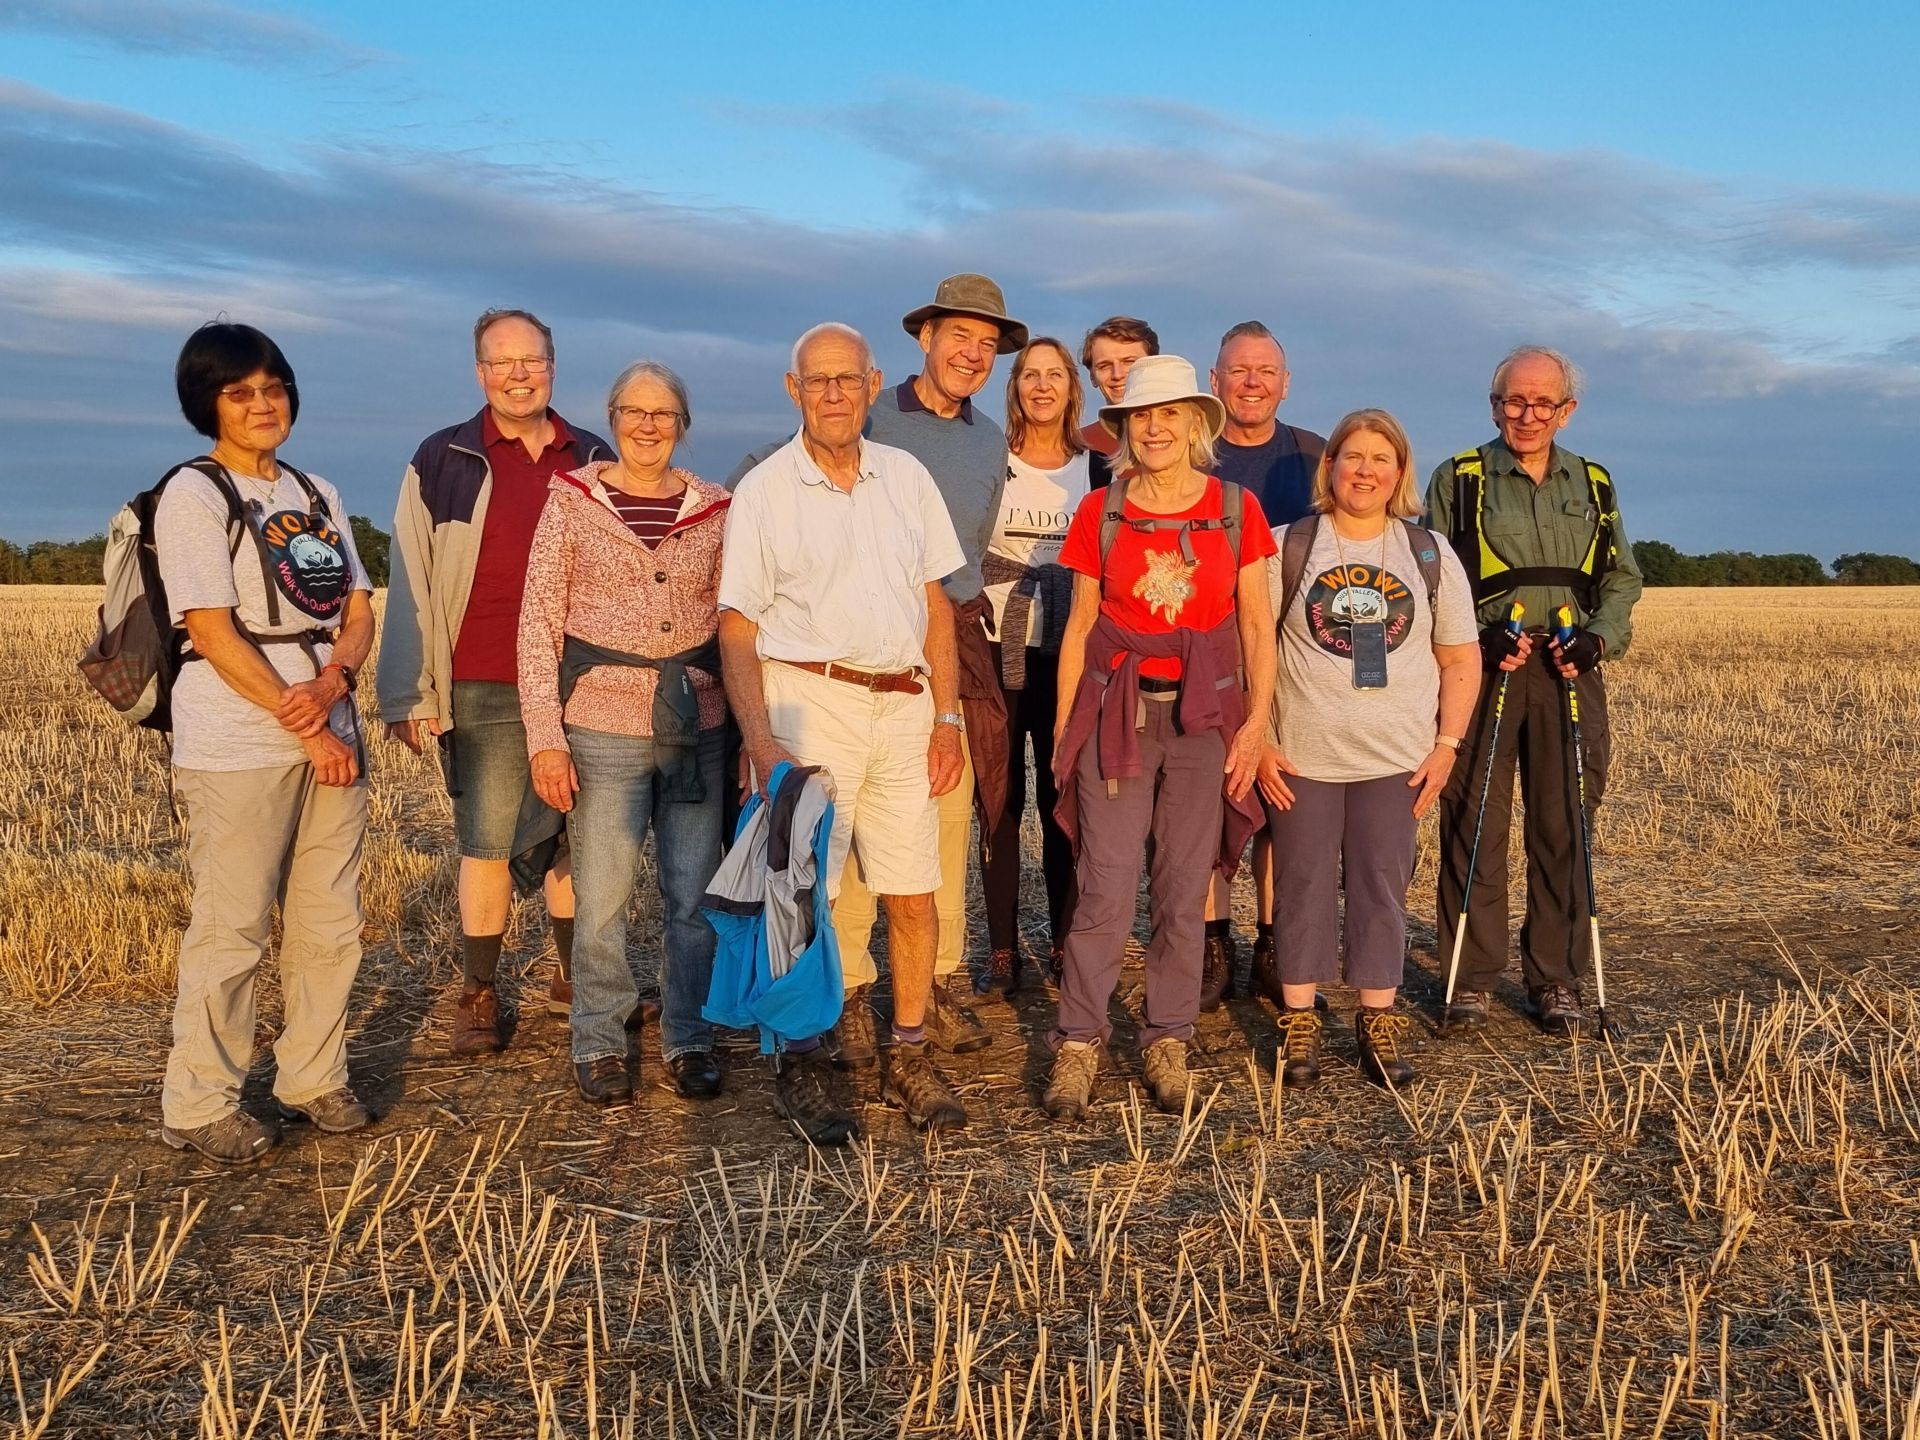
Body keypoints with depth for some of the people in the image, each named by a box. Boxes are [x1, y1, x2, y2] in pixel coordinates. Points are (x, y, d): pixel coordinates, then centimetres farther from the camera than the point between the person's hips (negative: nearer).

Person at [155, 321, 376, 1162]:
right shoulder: (194, 495, -5)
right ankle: (199, 1107, 10)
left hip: (332, 737, 6)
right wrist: (303, 728, -13)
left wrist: (332, 682, -12)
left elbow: (359, 613, 9)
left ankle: (313, 1079, 24)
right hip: (238, 747, -6)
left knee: (330, 925, 10)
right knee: (231, 931, -2)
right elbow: (214, 633, -12)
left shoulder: (317, 495, 14)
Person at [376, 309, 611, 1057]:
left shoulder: (593, 460, 10)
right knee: (487, 844, 1)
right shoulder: (442, 461, 1)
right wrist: (407, 695, -4)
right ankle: (478, 995, 15)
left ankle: (576, 975, 27)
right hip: (487, 690, -3)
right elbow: (410, 585, 0)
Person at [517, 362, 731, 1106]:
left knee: (695, 895, 7)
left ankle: (688, 1038, 22)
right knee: (600, 899, 2)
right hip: (603, 724, -2)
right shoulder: (571, 501, 0)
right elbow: (538, 625, -2)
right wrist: (544, 736, -8)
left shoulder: (713, 509, 6)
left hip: (697, 724, 2)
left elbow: (731, 624, 11)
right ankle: (598, 1043, 18)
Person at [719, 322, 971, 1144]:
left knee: (914, 893, 6)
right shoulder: (763, 491, 0)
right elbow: (737, 629, -3)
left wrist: (946, 716, 6)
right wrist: (760, 742, -13)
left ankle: (908, 1056, 20)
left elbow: (935, 604, 14)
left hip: (904, 704, 4)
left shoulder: (907, 477, 10)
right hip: (808, 702, -3)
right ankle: (801, 1067, 12)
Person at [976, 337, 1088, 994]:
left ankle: (1064, 941, 13)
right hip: (998, 650, -1)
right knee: (1000, 798, 1)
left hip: (1067, 653, 1)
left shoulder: (1095, 469, 9)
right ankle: (1002, 948, 8)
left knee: (1062, 798, 3)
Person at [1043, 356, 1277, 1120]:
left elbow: (1257, 625, 5)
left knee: (1183, 892, 5)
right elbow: (1079, 626, 6)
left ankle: (1168, 1042, 17)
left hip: (1204, 715, 1)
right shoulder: (1100, 511, 3)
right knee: (1106, 890, -5)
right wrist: (1062, 728, 4)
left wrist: (1257, 720, -4)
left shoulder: (1236, 508, 3)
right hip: (1116, 712, 0)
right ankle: (1077, 1046, 5)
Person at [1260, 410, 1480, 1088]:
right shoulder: (1285, 547, 1)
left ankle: (1378, 1024, 16)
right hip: (1302, 756, -1)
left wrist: (1447, 745, 1)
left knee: (1381, 888, 5)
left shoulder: (1430, 554, 7)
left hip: (1397, 759, 1)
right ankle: (1298, 1023, 15)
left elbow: (1461, 659, 10)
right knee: (1303, 887, 4)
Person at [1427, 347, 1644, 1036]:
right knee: (1474, 828, -2)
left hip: (1569, 676, 3)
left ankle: (1557, 979, 14)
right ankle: (1472, 977, 9)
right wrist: (1478, 639, -15)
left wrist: (1600, 637, -4)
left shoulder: (1593, 485, 15)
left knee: (1563, 829, 4)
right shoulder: (1457, 480, 5)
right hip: (1480, 672, -2)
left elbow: (1623, 578, 16)